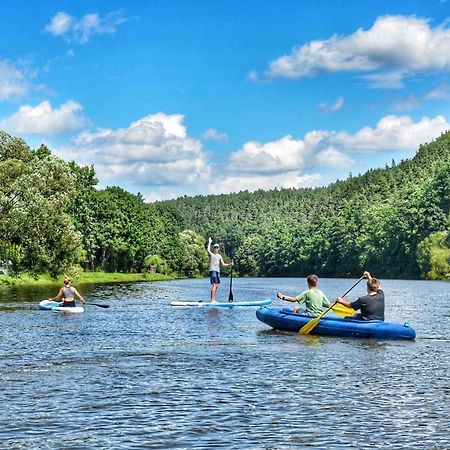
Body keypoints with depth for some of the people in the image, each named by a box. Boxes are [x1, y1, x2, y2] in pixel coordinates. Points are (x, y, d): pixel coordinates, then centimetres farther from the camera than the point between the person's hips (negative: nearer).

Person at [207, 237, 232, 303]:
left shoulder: (219, 256, 17)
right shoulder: (211, 254, 0)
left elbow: (223, 264, 14)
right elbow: (208, 250, -21)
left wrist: (229, 265, -2)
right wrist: (209, 243, -15)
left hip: (218, 271, 7)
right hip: (212, 271, -7)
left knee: (217, 286, 8)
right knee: (214, 285, -16)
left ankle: (213, 299, 15)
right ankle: (212, 300, -18)